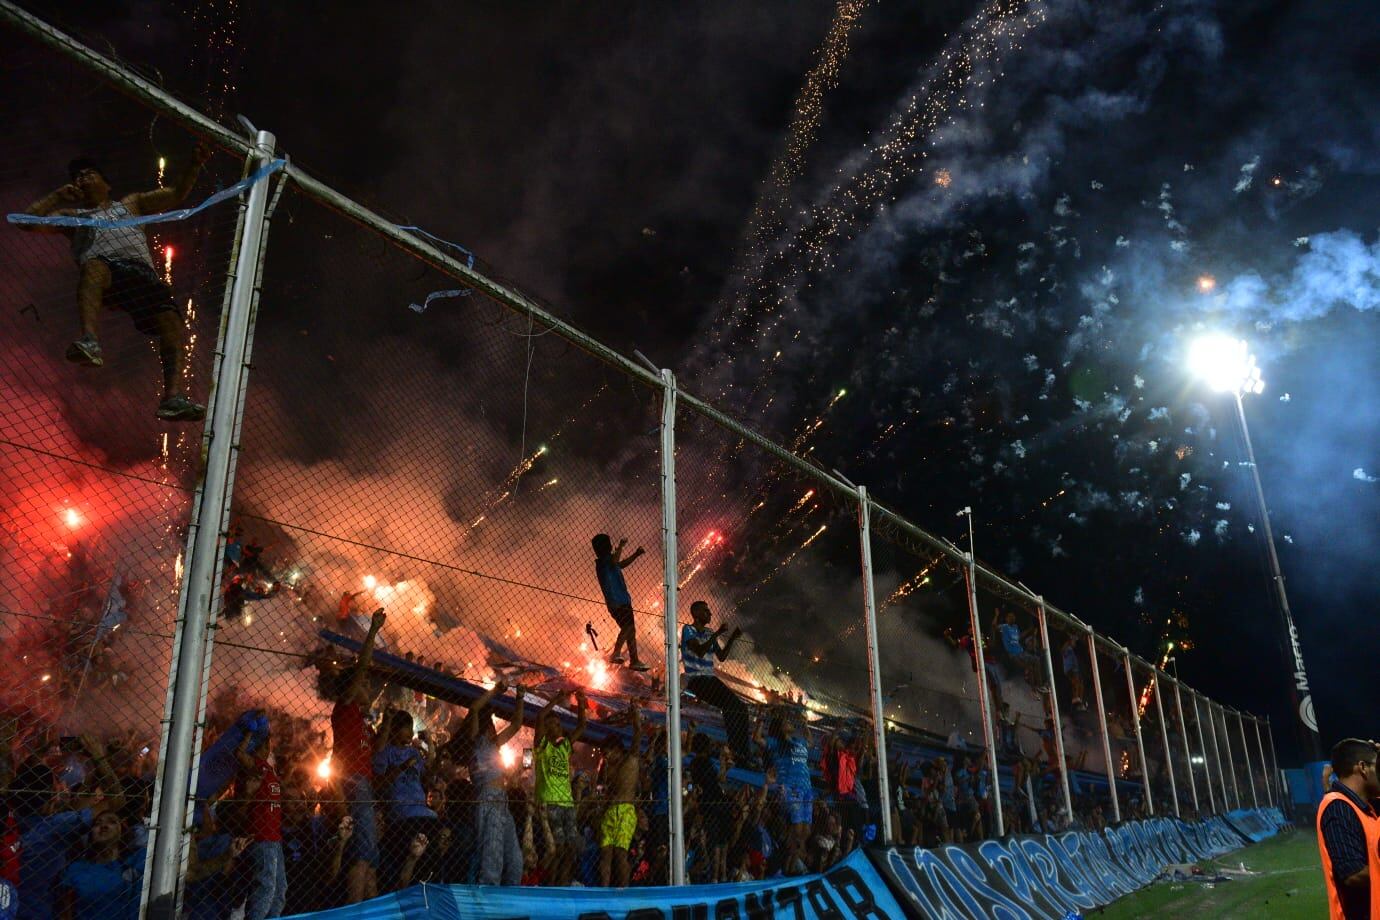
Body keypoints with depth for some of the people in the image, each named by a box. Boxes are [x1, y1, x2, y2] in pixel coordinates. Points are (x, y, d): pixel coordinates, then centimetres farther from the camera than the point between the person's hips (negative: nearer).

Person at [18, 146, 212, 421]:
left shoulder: (131, 204, 38)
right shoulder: (72, 215, 36)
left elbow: (177, 195, 29)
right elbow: (27, 221, 25)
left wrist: (195, 165, 15)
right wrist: (58, 196, 24)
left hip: (143, 272, 2)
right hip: (105, 267, -1)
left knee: (173, 325, -26)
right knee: (93, 267, -41)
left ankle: (173, 397, -40)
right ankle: (90, 342, -62)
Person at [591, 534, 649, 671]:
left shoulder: (608, 561, 16)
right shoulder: (602, 561, -12)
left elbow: (622, 564, 37)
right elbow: (615, 561, -35)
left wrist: (636, 554, 31)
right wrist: (620, 546, -22)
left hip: (623, 601, 10)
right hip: (617, 603, -10)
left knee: (630, 630, 12)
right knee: (628, 628, -22)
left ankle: (634, 661, 16)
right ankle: (616, 653, -28)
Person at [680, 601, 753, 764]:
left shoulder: (709, 633, 19)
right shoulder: (688, 629, -3)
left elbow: (721, 657, 18)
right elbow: (699, 651, -19)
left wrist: (732, 638, 8)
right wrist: (717, 634, -18)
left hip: (711, 679, 7)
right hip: (695, 679, -7)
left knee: (740, 706, -10)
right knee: (730, 705, -24)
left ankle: (743, 752, -12)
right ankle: (737, 750, -19)